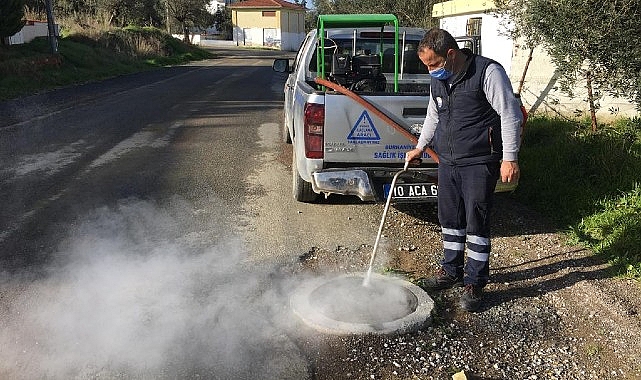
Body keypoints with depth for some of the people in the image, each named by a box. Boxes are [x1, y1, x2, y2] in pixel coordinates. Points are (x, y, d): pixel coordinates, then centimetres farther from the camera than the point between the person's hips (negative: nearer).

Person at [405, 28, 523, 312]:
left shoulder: (487, 72, -13)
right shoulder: (438, 80, 10)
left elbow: (510, 114, -13)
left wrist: (509, 158, -17)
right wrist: (420, 147, 27)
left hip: (479, 163, -7)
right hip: (447, 160, 7)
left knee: (476, 222, -2)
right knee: (449, 218, 13)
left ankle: (475, 283, 10)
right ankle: (451, 272, 29)